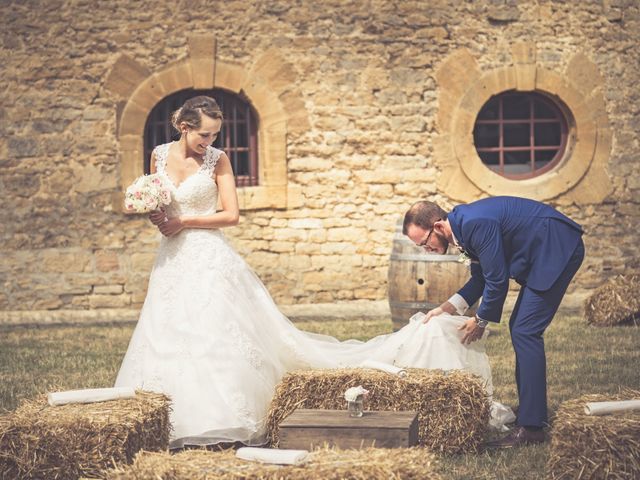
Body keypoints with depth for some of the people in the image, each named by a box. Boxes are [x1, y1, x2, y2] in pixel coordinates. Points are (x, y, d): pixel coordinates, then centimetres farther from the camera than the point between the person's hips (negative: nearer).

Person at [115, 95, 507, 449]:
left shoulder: (217, 159, -6)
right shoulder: (160, 155, 6)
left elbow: (231, 215, -10)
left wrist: (183, 222, -14)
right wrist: (155, 217, -5)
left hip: (210, 260, -5)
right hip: (173, 261, 5)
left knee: (219, 336, -9)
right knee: (172, 342, 4)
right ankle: (183, 421, 10)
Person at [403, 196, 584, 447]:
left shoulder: (476, 224, -24)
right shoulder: (463, 226, 7)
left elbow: (497, 281, -20)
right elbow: (480, 279, 18)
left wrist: (481, 321, -6)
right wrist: (446, 308, 8)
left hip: (558, 249, -10)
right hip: (542, 254, 10)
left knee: (525, 332, -13)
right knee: (520, 329, 14)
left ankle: (530, 427, -13)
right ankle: (531, 410, 21)